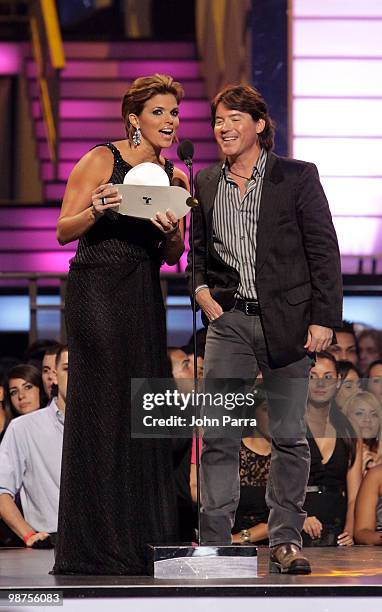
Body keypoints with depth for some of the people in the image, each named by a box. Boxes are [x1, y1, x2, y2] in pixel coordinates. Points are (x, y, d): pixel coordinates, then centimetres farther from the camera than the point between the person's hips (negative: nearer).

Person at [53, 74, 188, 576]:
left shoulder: (175, 177, 12)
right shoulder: (100, 160, -3)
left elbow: (174, 257, 12)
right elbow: (63, 231, -5)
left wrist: (171, 231, -9)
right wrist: (98, 209, -22)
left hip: (144, 297, 6)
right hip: (97, 290, -5)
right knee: (100, 408, -6)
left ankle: (142, 541, 8)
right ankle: (94, 545, -2)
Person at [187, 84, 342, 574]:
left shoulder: (297, 176, 1)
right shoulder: (206, 183, 11)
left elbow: (324, 251, -1)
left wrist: (324, 319, -8)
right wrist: (201, 290, 2)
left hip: (286, 321, -2)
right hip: (228, 319, 3)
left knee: (289, 436, 2)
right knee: (218, 436, -4)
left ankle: (285, 540, 10)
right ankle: (214, 541, -1)